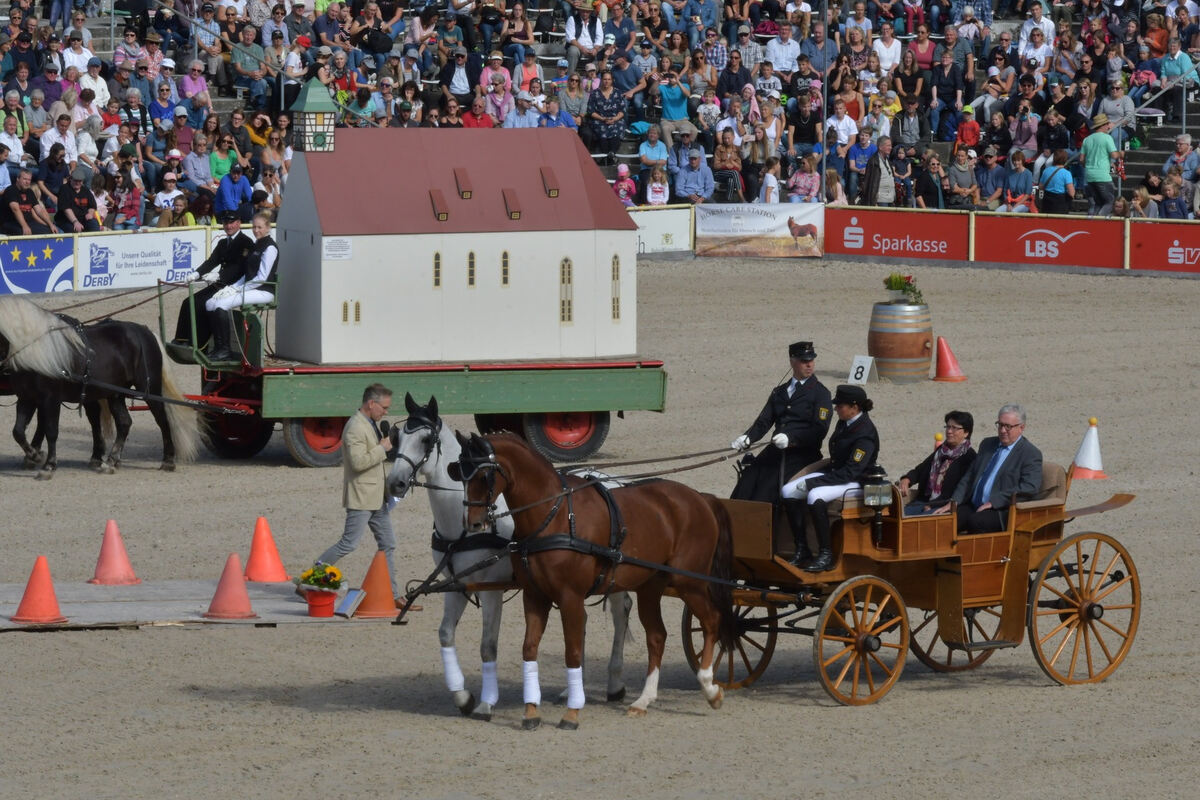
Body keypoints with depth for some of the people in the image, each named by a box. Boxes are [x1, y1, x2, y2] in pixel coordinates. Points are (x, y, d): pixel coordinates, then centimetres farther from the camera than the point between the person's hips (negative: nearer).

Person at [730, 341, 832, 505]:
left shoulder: (820, 393, 3)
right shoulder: (779, 392, 21)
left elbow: (820, 430, -7)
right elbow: (763, 422, 15)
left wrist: (790, 438, -20)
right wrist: (747, 438, -6)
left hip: (801, 454, -5)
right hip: (775, 452, 5)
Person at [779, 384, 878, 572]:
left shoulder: (865, 434, -20)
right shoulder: (844, 423, 7)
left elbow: (851, 471, -24)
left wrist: (813, 482, -23)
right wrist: (810, 480, 6)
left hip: (856, 483, -9)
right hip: (834, 473, 9)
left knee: (815, 497, -34)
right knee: (789, 491, -6)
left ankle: (826, 556, -27)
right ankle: (801, 550, -5)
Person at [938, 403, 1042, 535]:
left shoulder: (1031, 454, -1)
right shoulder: (987, 444, 21)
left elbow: (1030, 487, -15)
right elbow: (969, 477, 23)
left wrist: (993, 502, -19)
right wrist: (952, 502, 7)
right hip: (974, 507, 6)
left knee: (976, 520, -36)